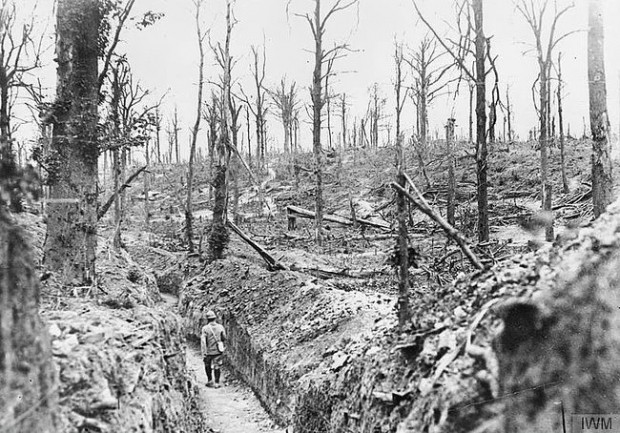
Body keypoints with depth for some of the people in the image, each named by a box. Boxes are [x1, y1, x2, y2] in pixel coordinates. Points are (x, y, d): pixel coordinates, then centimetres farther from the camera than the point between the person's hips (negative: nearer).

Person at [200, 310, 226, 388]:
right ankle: (217, 383, 5)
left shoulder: (205, 328, -12)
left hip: (209, 351, -1)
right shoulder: (220, 327, -5)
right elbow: (224, 338, 5)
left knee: (208, 366, 19)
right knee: (217, 366, 7)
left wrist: (203, 354, -14)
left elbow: (203, 342, -16)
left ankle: (210, 381, 21)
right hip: (218, 351, 1)